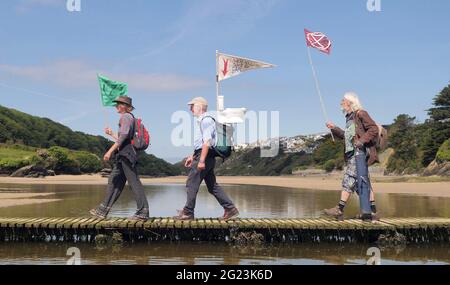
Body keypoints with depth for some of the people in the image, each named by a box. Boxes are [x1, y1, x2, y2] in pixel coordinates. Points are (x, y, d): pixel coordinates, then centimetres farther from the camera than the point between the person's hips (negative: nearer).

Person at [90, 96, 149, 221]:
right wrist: (111, 134, 38)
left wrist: (110, 151, -21)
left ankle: (143, 212, -9)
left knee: (134, 182, -10)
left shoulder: (126, 117, -6)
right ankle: (103, 210, 13)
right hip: (123, 155, 10)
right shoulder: (129, 117, 23)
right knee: (114, 181, 10)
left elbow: (124, 136, -19)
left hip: (126, 154, -10)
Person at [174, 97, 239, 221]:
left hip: (205, 156, -10)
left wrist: (201, 160, -24)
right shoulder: (202, 121, 21)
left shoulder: (206, 120, -11)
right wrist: (192, 157, 25)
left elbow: (207, 142, -20)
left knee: (192, 184, -4)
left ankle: (187, 212, 2)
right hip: (204, 156, 10)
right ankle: (230, 209, 9)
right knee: (212, 185, 9)